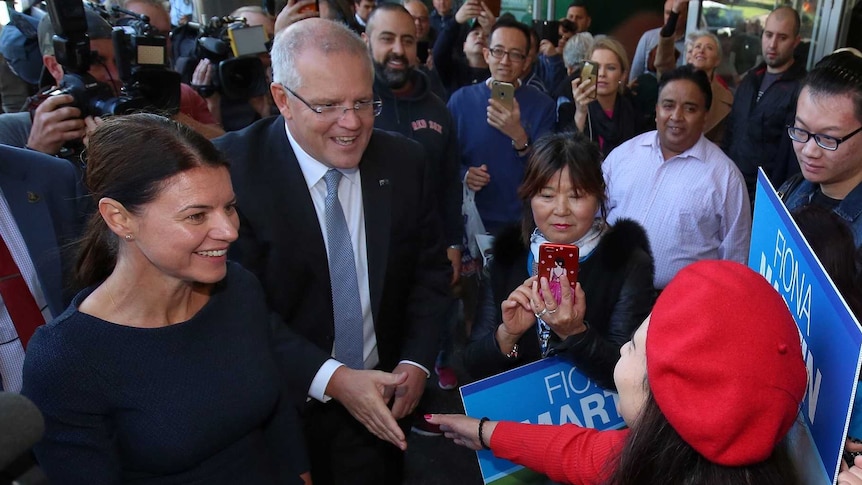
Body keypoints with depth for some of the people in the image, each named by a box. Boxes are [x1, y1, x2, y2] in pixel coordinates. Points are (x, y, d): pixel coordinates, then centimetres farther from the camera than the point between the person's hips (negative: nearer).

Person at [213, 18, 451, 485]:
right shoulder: (231, 168, -18)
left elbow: (431, 270, 2)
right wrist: (330, 378, -24)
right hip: (285, 408, -2)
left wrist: (416, 361, -9)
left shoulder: (404, 161, -7)